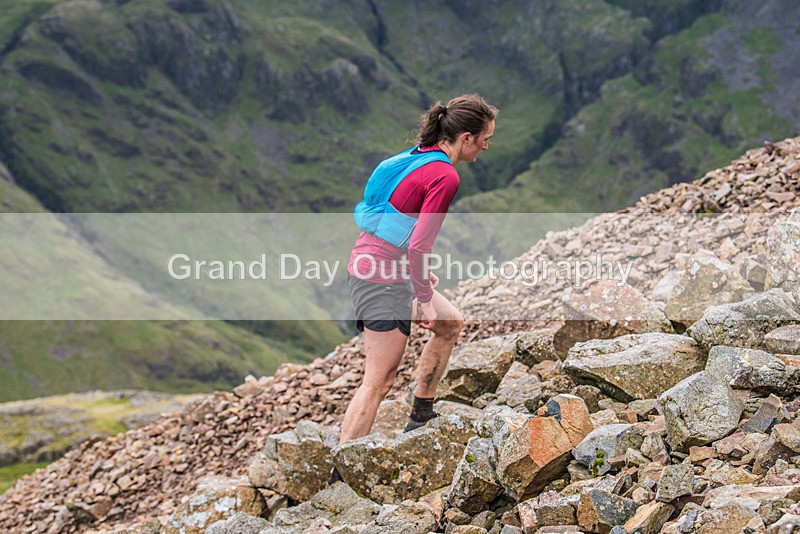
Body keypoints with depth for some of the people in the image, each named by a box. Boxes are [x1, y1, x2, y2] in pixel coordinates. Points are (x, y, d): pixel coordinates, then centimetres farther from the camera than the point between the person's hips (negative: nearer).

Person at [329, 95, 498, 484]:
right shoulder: (444, 176, -18)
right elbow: (419, 246, -23)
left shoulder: (416, 157, 11)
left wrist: (419, 274, 22)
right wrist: (425, 299, -13)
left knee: (451, 323, 25)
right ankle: (340, 476, -4)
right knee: (378, 382, -6)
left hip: (367, 266, 10)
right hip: (384, 280, -10)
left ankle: (421, 416, 33)